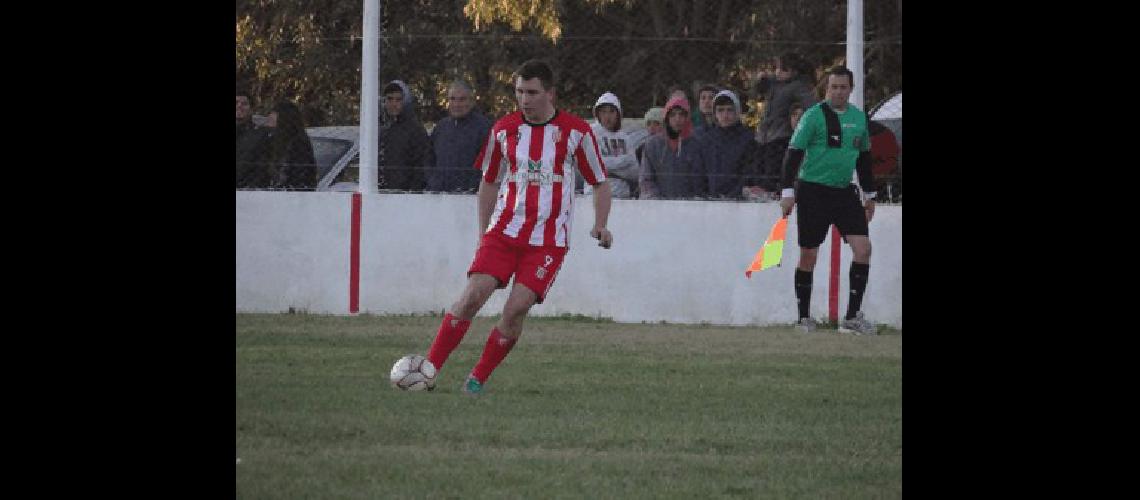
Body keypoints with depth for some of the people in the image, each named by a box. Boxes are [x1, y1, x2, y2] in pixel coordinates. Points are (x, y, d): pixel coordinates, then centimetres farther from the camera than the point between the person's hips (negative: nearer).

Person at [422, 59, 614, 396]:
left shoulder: (576, 131, -1)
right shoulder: (504, 129, 7)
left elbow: (600, 183, 7)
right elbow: (489, 182, 19)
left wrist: (600, 226, -9)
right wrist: (483, 235, 16)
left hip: (549, 240, -2)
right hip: (504, 230, 2)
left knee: (517, 307, -16)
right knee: (473, 295, -15)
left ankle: (477, 380, -2)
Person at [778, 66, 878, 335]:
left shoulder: (859, 117, 10)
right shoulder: (814, 116, -8)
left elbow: (864, 157, 21)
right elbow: (794, 153, -10)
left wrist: (869, 194, 22)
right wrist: (788, 192, -18)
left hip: (844, 192, 5)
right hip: (813, 190, -5)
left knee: (863, 248, -9)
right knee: (808, 255, 0)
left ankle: (852, 317, -5)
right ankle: (804, 318, 12)